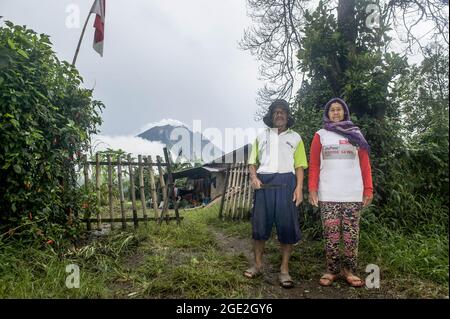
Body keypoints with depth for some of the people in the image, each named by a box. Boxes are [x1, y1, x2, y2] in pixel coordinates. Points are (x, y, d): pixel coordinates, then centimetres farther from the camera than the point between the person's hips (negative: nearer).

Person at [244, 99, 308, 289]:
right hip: (264, 183, 1)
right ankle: (258, 264, 17)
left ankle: (284, 269, 9)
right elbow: (252, 162, 15)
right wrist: (253, 177, -5)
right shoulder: (262, 136, 18)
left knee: (287, 225, -2)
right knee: (259, 223, 2)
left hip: (286, 183, -1)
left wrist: (299, 188, -5)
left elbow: (299, 165, 8)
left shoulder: (295, 137, 15)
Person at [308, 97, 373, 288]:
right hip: (328, 195, -1)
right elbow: (314, 165, 4)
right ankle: (332, 270, 12)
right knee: (331, 235, 1)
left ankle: (349, 270, 15)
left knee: (351, 235, 3)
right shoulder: (320, 135, 9)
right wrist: (312, 189, -7)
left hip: (353, 194, 1)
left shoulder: (356, 134, 13)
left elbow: (365, 165, 9)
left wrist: (368, 189, 0)